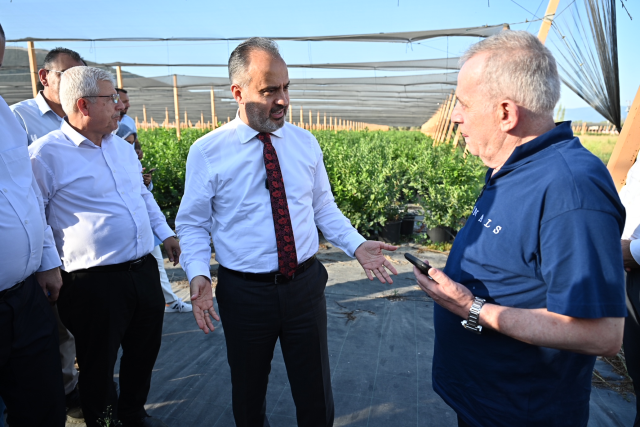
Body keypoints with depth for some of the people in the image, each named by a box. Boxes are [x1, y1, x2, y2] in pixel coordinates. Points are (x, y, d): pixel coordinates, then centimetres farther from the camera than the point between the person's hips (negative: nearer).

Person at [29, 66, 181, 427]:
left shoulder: (122, 146, 11)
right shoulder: (46, 154, -11)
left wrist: (166, 233, 19)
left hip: (144, 270, 7)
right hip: (95, 283, -7)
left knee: (145, 351, 21)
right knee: (99, 365, 12)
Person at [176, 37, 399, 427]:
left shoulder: (306, 142, 2)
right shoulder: (206, 152, -7)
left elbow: (324, 207, 7)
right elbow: (193, 223, -4)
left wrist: (356, 244, -7)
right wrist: (198, 274, -20)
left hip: (306, 285, 2)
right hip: (244, 292, -1)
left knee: (316, 394, 16)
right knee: (248, 391, 21)